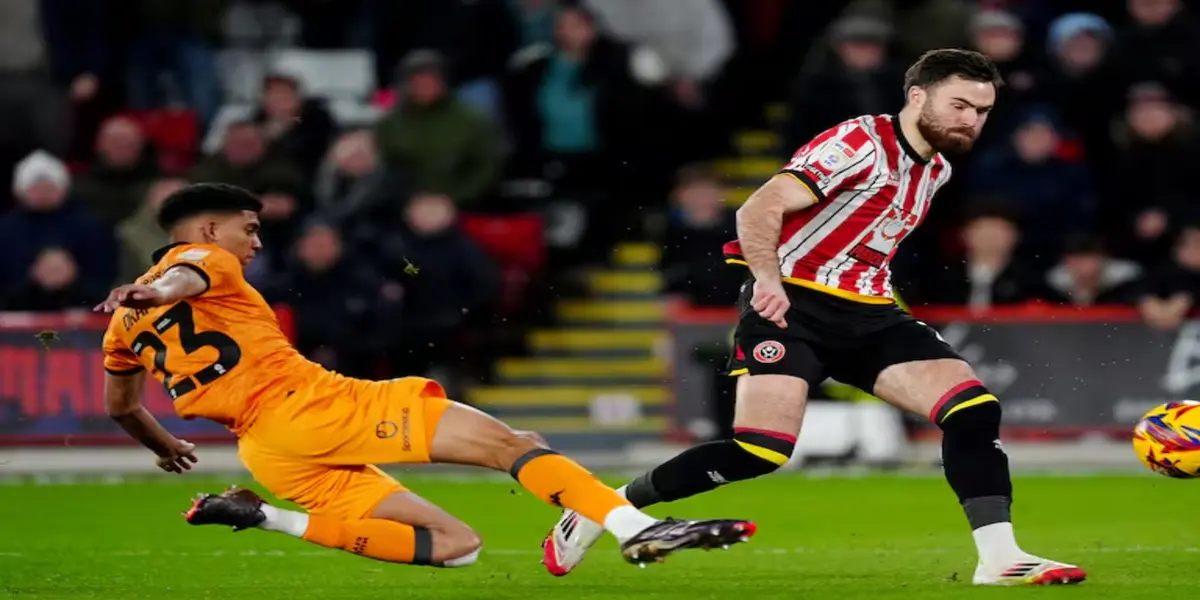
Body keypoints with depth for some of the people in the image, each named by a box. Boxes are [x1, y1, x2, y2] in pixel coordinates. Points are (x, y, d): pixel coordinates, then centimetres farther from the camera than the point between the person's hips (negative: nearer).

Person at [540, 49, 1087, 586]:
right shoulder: (861, 145, -14)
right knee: (760, 452, -21)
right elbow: (759, 209, -23)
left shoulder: (934, 169, 14)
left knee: (974, 410, -10)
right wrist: (767, 278, -35)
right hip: (792, 306, -8)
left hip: (866, 315, 8)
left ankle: (999, 560, -9)